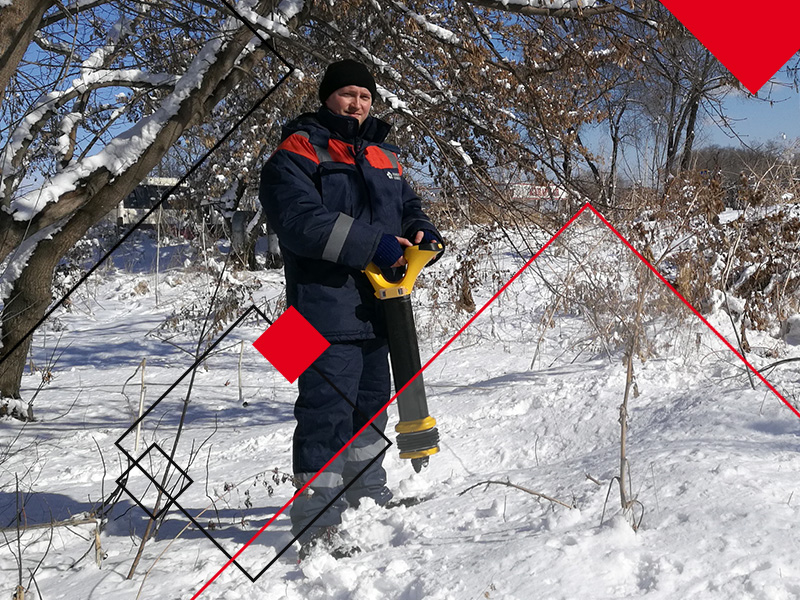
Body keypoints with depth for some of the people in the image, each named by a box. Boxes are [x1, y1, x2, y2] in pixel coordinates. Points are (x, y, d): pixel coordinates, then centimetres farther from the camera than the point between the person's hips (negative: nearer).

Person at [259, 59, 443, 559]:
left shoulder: (384, 158, 20)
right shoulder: (296, 154, -5)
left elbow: (408, 206, 26)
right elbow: (300, 221, -19)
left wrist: (421, 233, 1)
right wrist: (370, 244, -24)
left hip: (376, 309, 8)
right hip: (326, 309, -8)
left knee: (372, 402, 21)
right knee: (328, 410, -11)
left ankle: (367, 492, 40)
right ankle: (316, 526, -5)